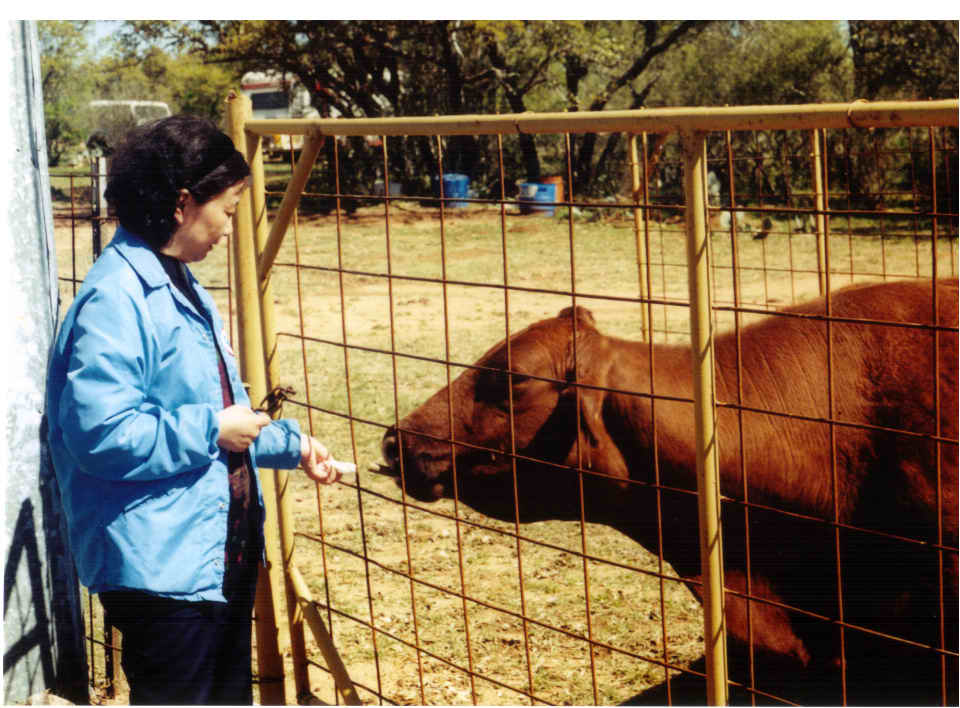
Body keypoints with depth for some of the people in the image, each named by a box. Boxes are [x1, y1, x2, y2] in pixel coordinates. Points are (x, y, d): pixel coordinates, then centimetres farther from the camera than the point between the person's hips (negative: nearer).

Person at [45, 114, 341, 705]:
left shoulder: (183, 288, 12)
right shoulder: (115, 300, -20)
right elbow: (99, 432, -28)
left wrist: (290, 443, 15)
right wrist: (212, 429, -21)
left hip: (223, 560, 10)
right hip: (161, 571, -10)